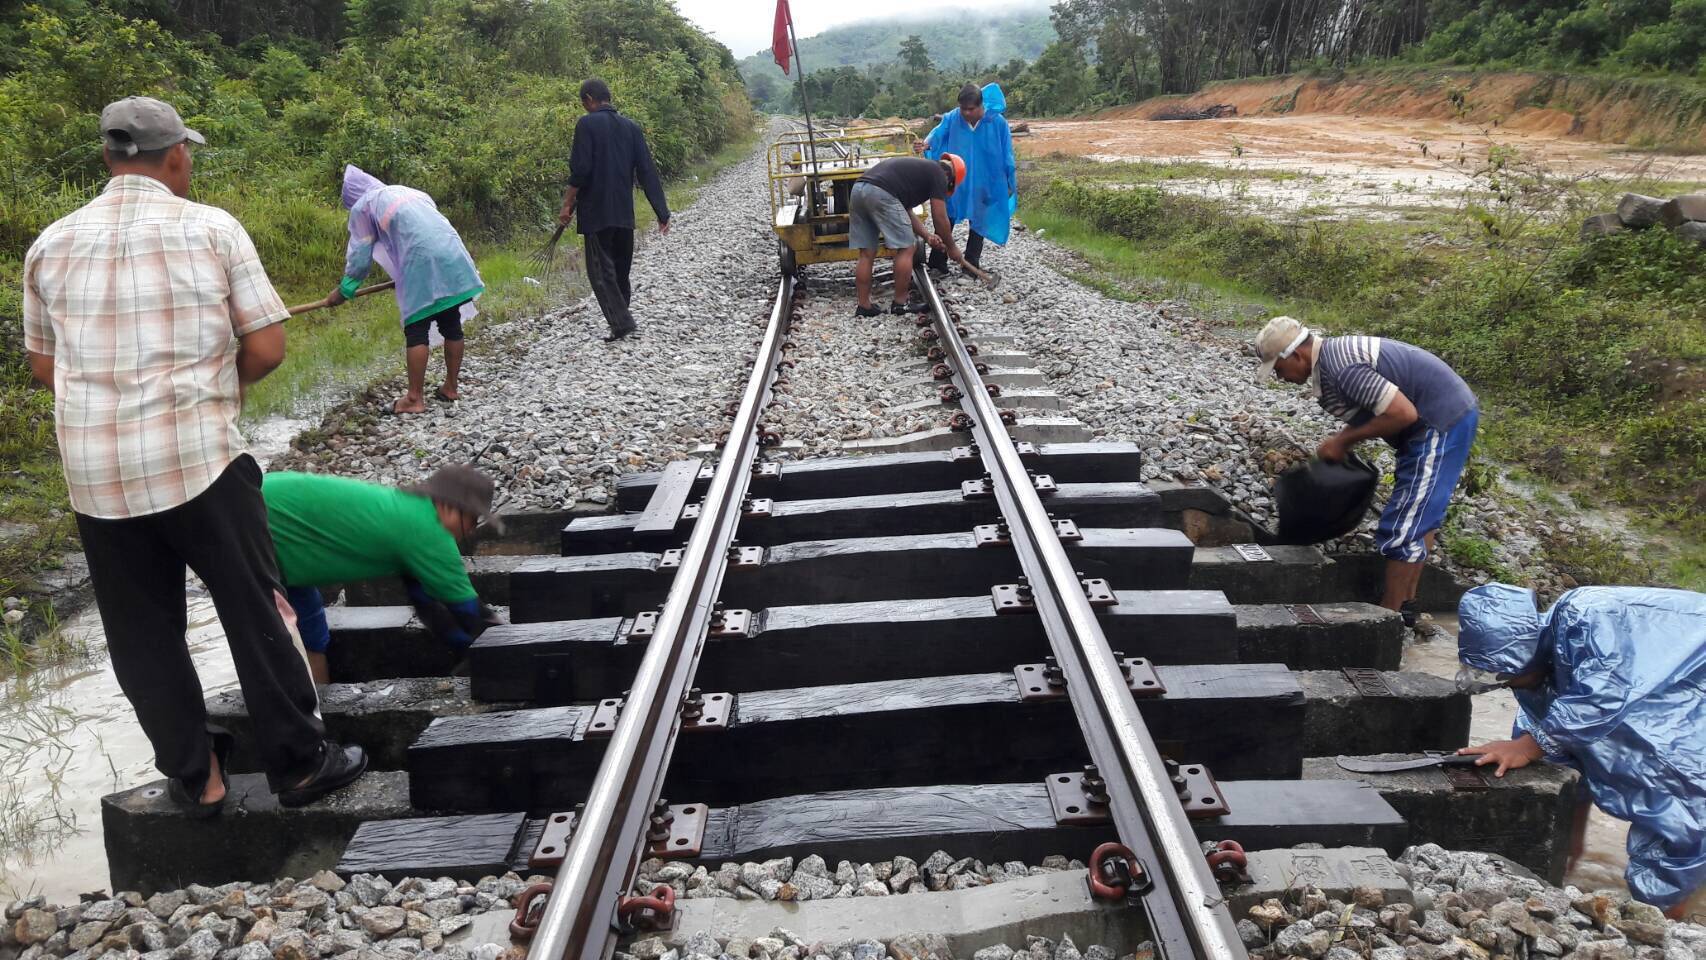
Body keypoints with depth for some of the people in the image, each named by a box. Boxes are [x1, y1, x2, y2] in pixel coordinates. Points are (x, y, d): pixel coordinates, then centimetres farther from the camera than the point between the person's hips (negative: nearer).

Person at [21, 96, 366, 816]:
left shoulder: (51, 244, 6)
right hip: (201, 459, -3)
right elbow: (268, 347, -6)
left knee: (143, 634, 15)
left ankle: (194, 776, 25)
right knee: (255, 613, 9)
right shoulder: (212, 229, -5)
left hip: (95, 473, 4)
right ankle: (299, 763, 18)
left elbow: (43, 365, 12)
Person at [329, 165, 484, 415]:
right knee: (451, 325, 13)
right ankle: (451, 388, 23)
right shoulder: (407, 191, 30)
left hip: (423, 263, -6)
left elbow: (359, 255, 12)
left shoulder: (363, 206, 12)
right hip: (453, 256, 6)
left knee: (416, 331, -1)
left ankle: (415, 399, 0)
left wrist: (344, 290, 25)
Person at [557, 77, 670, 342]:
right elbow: (647, 172, 5)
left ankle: (622, 323, -13)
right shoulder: (631, 127, 8)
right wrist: (662, 213, 5)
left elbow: (580, 170, -15)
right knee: (621, 270, 14)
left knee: (601, 271, -2)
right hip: (625, 215, 6)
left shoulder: (587, 124, -7)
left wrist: (568, 204, -6)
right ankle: (621, 322, 19)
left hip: (595, 212, -6)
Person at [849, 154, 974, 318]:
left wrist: (926, 236, 26)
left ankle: (864, 306, 16)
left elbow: (906, 212, 32)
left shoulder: (917, 167, 34)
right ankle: (900, 304, 11)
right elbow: (940, 218, 9)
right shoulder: (938, 173, 10)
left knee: (867, 254, 13)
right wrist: (951, 248, 21)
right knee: (905, 249, 4)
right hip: (880, 194, -8)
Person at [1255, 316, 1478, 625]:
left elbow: (1403, 413, -27)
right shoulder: (1334, 353, 8)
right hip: (1454, 413, 11)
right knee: (1420, 516, 19)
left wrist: (1345, 440, -16)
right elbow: (1369, 411, 18)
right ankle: (1406, 604, 30)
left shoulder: (1340, 368, -24)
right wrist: (1338, 444, 12)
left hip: (1442, 423, -11)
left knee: (1402, 526, -6)